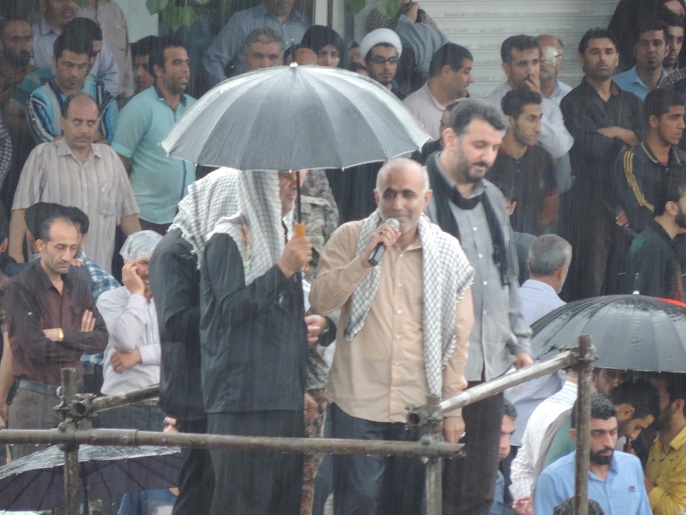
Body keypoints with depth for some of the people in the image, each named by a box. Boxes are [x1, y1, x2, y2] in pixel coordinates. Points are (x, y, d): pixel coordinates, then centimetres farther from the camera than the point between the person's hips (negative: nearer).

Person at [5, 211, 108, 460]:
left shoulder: (77, 287, 12)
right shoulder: (21, 288, -8)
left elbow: (102, 338, 2)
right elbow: (36, 346, -16)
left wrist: (62, 335, -12)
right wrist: (79, 341, -2)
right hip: (35, 399, -6)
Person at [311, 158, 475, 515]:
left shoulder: (446, 252, 5)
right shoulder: (350, 238, 2)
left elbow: (458, 337, 6)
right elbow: (320, 302, -8)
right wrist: (366, 258, -18)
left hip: (419, 406, 2)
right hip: (358, 403, -2)